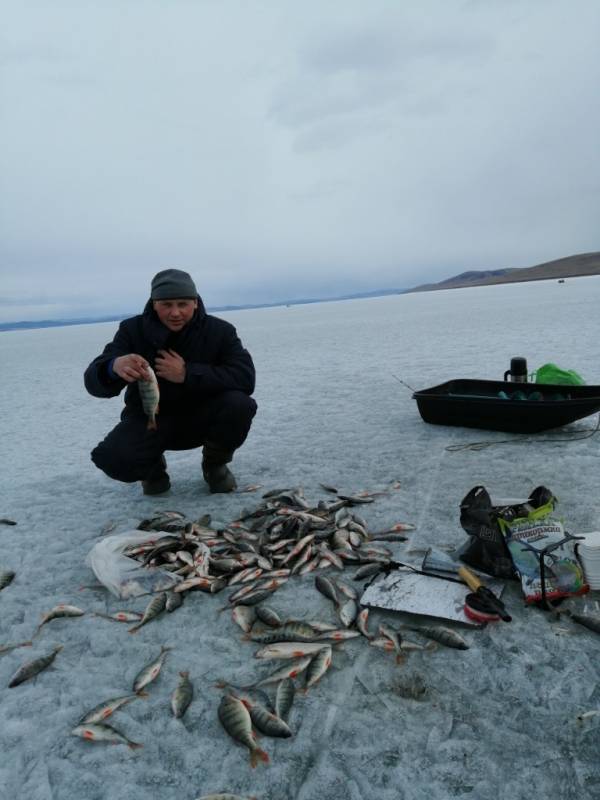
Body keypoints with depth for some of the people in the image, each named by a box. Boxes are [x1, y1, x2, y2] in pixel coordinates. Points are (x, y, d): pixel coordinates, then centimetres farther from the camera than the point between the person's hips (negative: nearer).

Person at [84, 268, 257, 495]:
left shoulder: (220, 330, -13)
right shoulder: (133, 329, -12)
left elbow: (245, 378, -25)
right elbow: (94, 383, -20)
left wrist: (187, 374, -34)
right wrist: (114, 367, -47)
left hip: (201, 418, 0)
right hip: (148, 420, 0)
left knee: (239, 404, -30)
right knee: (112, 458, -28)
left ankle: (215, 465, 1)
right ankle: (154, 467, 10)